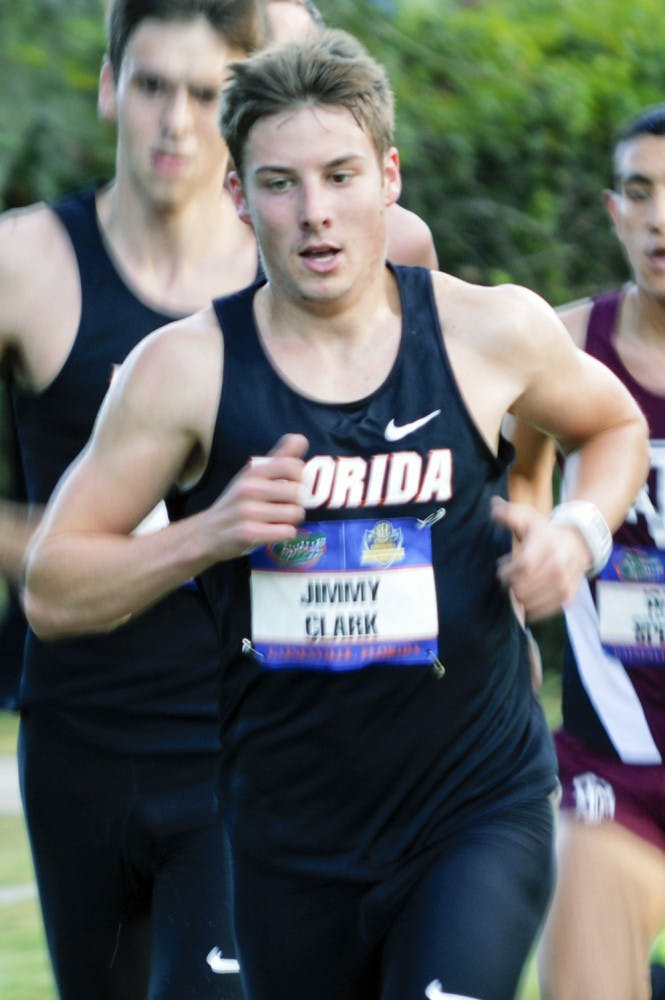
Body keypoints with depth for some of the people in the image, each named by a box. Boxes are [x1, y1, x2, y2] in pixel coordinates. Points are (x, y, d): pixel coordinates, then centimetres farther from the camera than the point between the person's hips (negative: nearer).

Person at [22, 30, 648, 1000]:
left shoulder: (490, 331, -2)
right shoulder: (186, 368, -5)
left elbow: (615, 424, 20)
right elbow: (52, 591, -2)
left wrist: (582, 531, 0)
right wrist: (206, 535, -17)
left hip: (479, 810, -1)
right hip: (289, 838, 1)